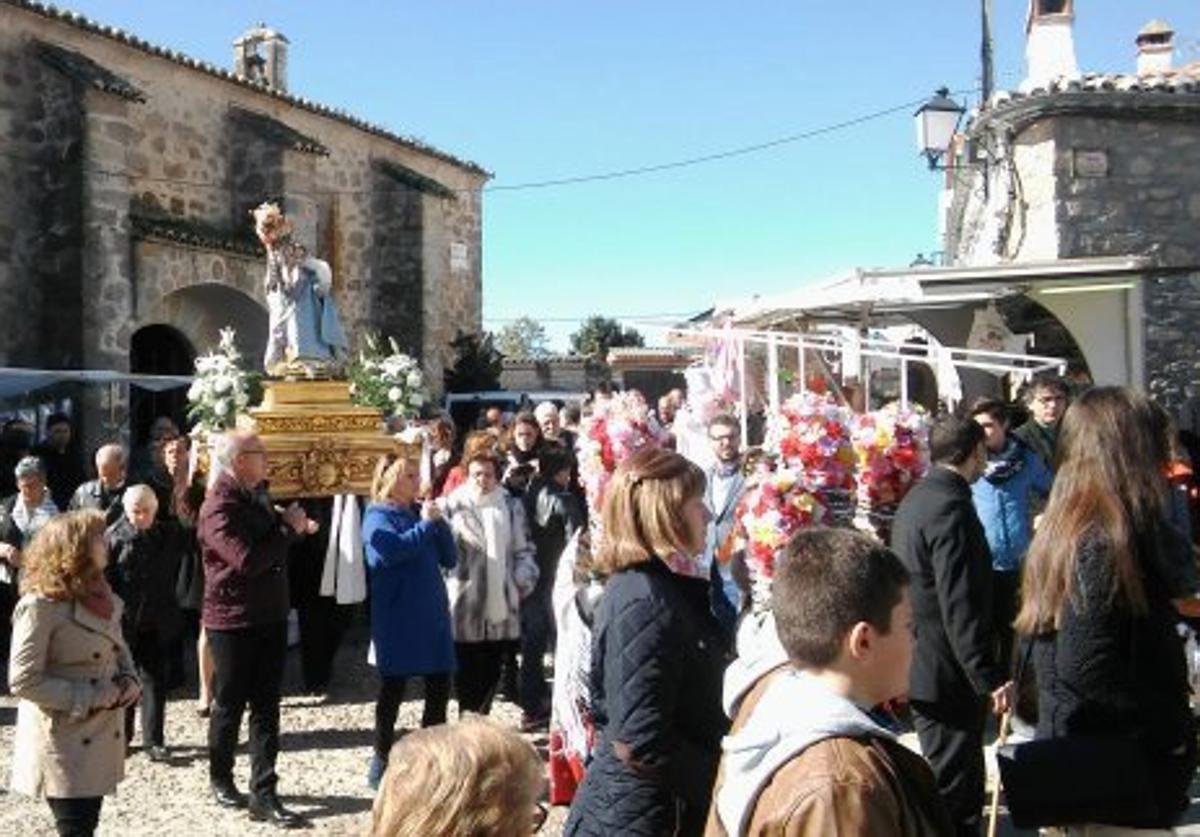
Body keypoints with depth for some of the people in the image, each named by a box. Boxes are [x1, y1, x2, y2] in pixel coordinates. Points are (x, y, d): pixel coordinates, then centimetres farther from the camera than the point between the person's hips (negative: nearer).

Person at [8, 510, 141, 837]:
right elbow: (23, 681, -20)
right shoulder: (40, 606, -19)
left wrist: (129, 680, -3)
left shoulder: (102, 597, 5)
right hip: (64, 744, -7)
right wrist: (92, 697, -20)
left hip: (101, 736, 7)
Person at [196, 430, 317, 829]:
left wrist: (292, 525, 4)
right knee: (230, 705, 10)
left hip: (270, 616, 7)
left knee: (266, 707, 6)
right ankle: (221, 779, 31)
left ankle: (263, 794, 10)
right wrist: (289, 529, -19)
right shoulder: (219, 507, -19)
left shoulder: (257, 495, 8)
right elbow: (248, 560, -29)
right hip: (233, 622, -7)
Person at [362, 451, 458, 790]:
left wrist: (438, 522, -6)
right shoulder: (377, 516, -4)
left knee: (439, 685, 8)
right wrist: (425, 525, -17)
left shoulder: (421, 512, 13)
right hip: (397, 619, -6)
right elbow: (393, 549, -26)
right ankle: (381, 762, 17)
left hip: (432, 614, 6)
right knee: (393, 686, 4)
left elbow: (450, 559, 8)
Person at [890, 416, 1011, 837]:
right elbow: (960, 605, -24)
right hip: (949, 675, -10)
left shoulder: (915, 499, 12)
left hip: (920, 670, 10)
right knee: (956, 794, -1)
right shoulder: (950, 505, -19)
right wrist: (989, 677, -22)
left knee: (955, 784, 20)